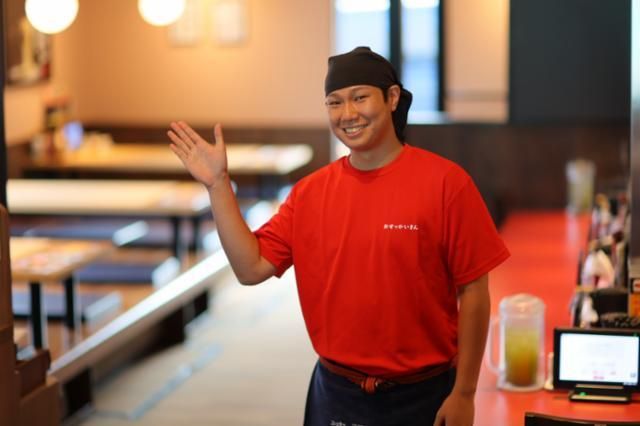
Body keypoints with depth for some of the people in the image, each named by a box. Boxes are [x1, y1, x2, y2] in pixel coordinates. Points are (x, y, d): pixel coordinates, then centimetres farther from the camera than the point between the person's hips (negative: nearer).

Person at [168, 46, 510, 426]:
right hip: (336, 394, 3)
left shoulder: (444, 182, -11)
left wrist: (464, 393, -9)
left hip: (422, 395, -3)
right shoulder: (310, 192, 1)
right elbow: (251, 267, -3)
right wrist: (219, 184, -9)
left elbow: (473, 291, -9)